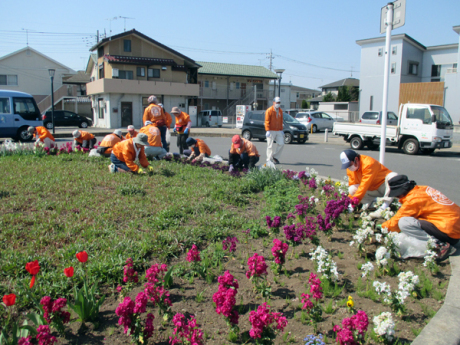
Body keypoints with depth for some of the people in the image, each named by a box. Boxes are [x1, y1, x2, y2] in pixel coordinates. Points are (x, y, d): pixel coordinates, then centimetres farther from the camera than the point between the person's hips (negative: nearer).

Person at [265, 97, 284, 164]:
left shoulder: (280, 111, 14)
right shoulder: (269, 110, -5)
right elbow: (267, 121, -9)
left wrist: (281, 129, 14)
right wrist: (268, 130, -16)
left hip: (279, 131, 6)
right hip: (271, 131, -6)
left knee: (281, 144, 0)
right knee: (270, 146, -2)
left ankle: (275, 157, 16)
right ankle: (269, 160, 6)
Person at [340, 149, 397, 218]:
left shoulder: (369, 163, -29)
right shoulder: (350, 168, -6)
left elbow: (364, 186, -32)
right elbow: (352, 185, -1)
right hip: (371, 190, 5)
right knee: (352, 190, -19)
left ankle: (383, 208, -40)